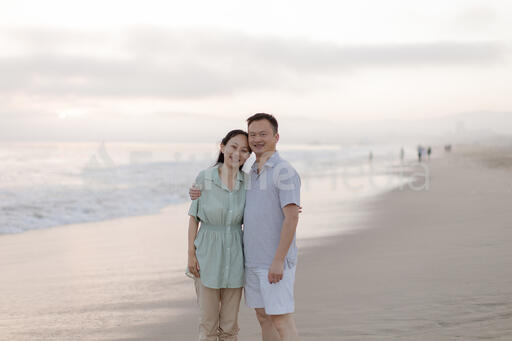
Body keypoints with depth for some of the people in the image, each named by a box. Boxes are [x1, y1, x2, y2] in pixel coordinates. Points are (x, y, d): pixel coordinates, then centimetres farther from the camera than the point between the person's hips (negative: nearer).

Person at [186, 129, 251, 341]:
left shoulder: (246, 182, 1)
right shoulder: (204, 178, -8)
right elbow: (194, 217, -2)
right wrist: (191, 254, -6)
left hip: (234, 255, 3)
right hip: (208, 254, -2)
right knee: (208, 323, 3)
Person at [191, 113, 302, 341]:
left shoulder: (284, 172, -13)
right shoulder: (252, 172, 14)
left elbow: (292, 218, -19)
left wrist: (278, 261, -23)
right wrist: (203, 195, 11)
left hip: (276, 262, -8)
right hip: (253, 260, 8)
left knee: (281, 321, -7)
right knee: (263, 318, 12)